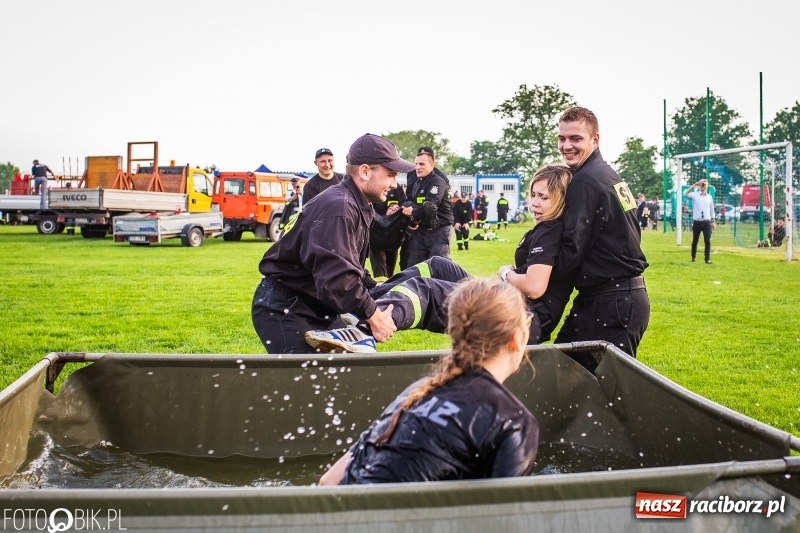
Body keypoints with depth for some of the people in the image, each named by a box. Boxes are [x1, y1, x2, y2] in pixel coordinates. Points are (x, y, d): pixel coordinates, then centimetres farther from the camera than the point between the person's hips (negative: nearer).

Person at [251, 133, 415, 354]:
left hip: (315, 304, 11)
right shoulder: (338, 209, -26)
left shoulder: (359, 206, 9)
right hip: (283, 308, -11)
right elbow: (336, 277, -35)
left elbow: (351, 268, 18)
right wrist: (373, 315, -27)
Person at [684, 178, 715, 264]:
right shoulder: (694, 195, 1)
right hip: (696, 222, -1)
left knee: (707, 241, -5)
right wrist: (692, 187, -25)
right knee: (695, 241, 8)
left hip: (706, 222, 2)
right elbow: (685, 194, -19)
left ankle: (707, 259, -2)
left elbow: (711, 210, 15)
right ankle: (693, 257, 23)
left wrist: (713, 222, 11)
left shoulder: (709, 197, 11)